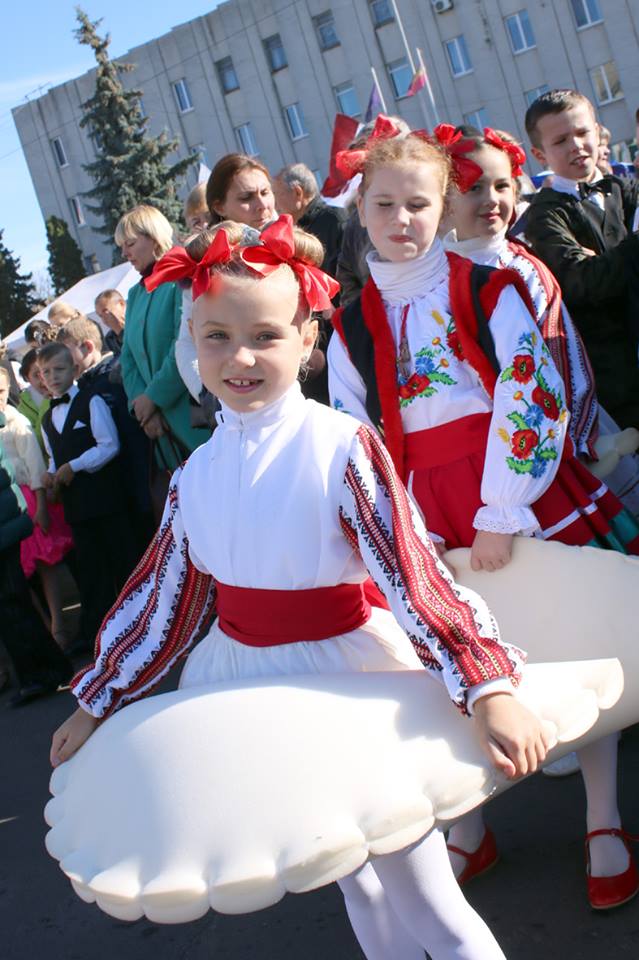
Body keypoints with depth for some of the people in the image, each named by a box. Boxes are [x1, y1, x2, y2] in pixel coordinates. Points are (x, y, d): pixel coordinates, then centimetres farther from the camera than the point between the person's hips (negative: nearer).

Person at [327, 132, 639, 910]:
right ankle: (468, 831, 28)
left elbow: (531, 396, -11)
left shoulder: (487, 287, -3)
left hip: (525, 498, -2)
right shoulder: (352, 326, 6)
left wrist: (503, 513, -15)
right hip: (432, 519, 3)